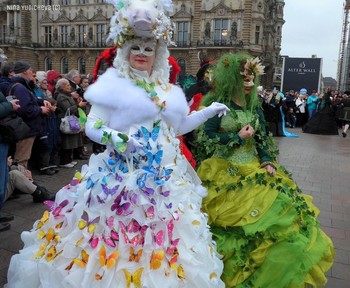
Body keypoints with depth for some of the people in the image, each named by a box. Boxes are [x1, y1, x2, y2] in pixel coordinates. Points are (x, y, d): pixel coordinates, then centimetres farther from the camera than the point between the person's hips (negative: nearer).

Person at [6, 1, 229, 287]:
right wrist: (120, 140, -23)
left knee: (161, 239, 12)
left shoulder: (167, 89, 13)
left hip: (165, 176, 5)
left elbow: (179, 126, 22)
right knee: (116, 233, -2)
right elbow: (93, 127, -6)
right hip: (123, 173, -5)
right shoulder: (113, 83, -2)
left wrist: (208, 112, 19)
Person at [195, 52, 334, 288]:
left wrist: (268, 161, -5)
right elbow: (206, 136, -13)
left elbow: (262, 138, 11)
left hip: (254, 169, 6)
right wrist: (238, 137, -12)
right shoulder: (219, 104, -6)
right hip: (226, 173, -6)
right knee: (236, 224, -4)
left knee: (279, 207, 1)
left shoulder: (255, 106, 11)